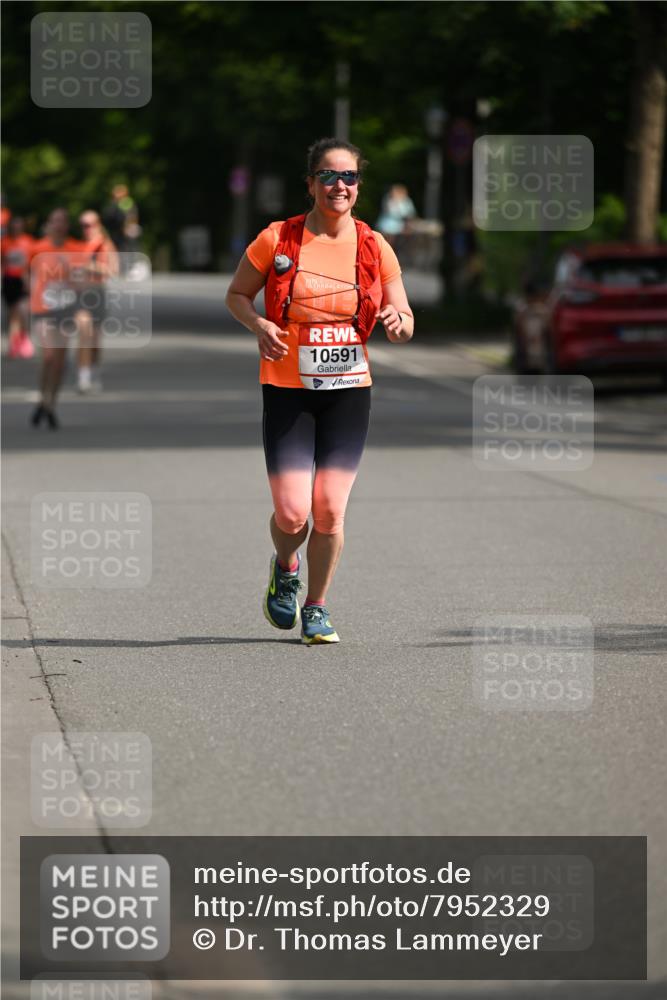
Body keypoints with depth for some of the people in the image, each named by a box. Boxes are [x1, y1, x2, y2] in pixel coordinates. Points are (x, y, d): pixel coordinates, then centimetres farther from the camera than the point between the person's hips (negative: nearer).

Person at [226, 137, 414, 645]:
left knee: (330, 509, -4)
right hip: (288, 392, -1)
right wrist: (259, 324, -13)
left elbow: (403, 322, 8)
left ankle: (317, 607, 18)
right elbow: (237, 295, 8)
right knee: (292, 513, -10)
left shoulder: (374, 247, 1)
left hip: (348, 392, 1)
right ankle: (285, 567, 25)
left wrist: (397, 321, -16)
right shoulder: (278, 240, -4)